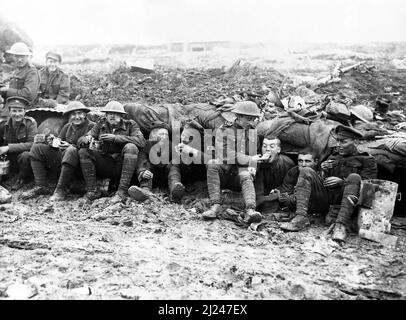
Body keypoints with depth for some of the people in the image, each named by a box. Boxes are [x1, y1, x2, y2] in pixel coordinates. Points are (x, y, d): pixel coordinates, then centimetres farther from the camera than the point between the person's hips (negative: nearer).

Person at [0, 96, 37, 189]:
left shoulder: (30, 123, -12)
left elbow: (31, 144, -21)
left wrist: (9, 147, -25)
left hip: (24, 160, -4)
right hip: (10, 162, 4)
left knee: (25, 155, -34)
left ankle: (22, 179, -7)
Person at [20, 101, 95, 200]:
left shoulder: (91, 126, -5)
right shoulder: (67, 126, 18)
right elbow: (59, 140, 18)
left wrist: (71, 146, -26)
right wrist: (53, 141, -7)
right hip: (61, 157, 7)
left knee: (71, 151, -39)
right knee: (37, 147, 0)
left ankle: (61, 190, -26)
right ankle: (42, 186, -6)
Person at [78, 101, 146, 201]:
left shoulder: (130, 124, 1)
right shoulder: (101, 124, 9)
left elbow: (141, 141, -17)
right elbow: (86, 137, 3)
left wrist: (115, 138, -21)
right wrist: (88, 139, -23)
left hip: (121, 166, -3)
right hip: (104, 166, 3)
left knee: (130, 147, -28)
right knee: (83, 152, -14)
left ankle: (122, 191, -30)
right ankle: (92, 190, -15)